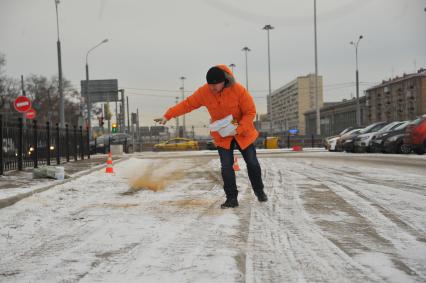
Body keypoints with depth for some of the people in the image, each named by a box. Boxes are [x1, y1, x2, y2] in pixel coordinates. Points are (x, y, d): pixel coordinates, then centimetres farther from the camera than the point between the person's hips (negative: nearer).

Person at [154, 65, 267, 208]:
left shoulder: (238, 90, -25)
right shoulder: (204, 92, -18)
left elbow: (250, 112, -18)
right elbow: (187, 104, -11)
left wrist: (238, 129, -27)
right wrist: (167, 116, -18)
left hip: (243, 133, -1)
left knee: (252, 163, 10)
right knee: (226, 167, -8)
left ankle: (259, 191, 31)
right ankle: (231, 198, 1)